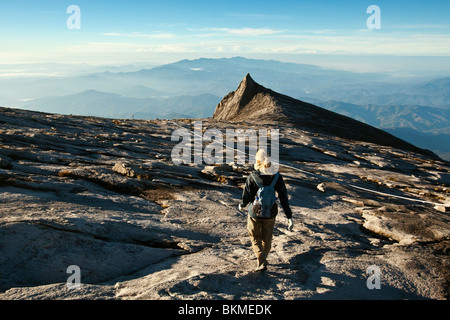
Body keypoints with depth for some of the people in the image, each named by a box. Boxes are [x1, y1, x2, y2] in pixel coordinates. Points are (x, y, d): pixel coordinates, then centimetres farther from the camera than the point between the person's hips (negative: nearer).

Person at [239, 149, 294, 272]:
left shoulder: (252, 177, -20)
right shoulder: (277, 177, -11)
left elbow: (246, 195, -12)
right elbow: (283, 197, -11)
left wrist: (242, 205, 11)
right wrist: (289, 216, -8)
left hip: (255, 213, -3)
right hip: (270, 214, 3)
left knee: (255, 238, 18)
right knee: (267, 238, 24)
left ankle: (262, 263, 8)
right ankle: (263, 259, 43)